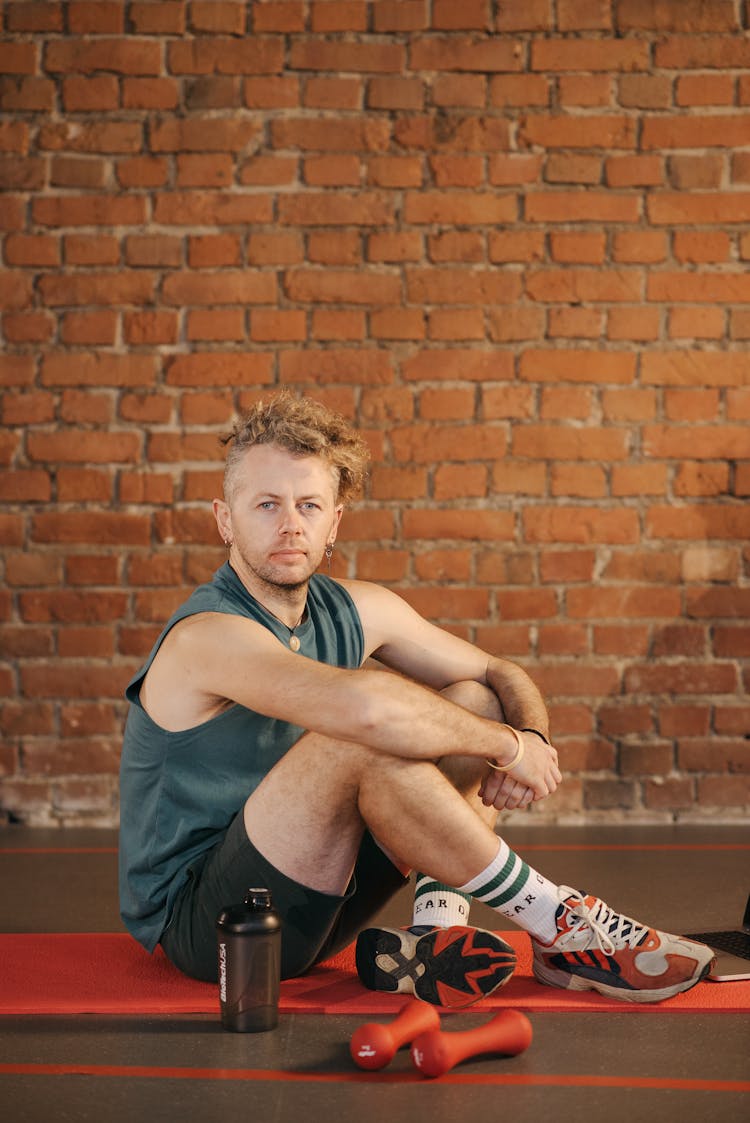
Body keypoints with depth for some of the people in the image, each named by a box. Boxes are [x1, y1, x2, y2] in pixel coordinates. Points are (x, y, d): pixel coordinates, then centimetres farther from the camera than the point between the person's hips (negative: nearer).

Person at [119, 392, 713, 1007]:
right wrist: (506, 745, -25)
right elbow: (366, 706, -40)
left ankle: (436, 931, -16)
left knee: (473, 701, 1)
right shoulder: (208, 636, -22)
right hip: (200, 921, -8)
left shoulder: (359, 611, 2)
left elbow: (503, 675, 12)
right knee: (370, 736, -30)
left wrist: (531, 736, -12)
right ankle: (559, 926, -18)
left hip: (310, 900, 8)